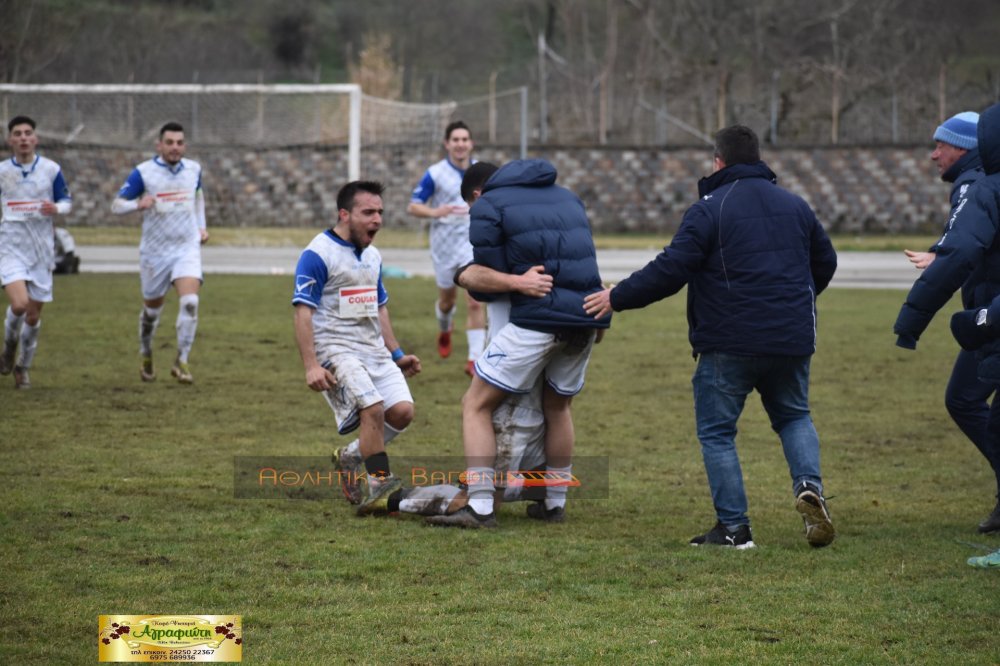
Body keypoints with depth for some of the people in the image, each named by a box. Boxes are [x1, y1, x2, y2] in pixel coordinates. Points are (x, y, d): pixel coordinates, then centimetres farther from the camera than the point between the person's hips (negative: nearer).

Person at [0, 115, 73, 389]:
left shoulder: (51, 169, -1)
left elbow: (67, 201, 6)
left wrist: (56, 208, -14)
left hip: (41, 251, 1)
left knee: (33, 316, 7)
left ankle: (22, 367, 28)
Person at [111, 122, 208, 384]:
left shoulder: (193, 169, 3)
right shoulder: (143, 172, -9)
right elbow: (116, 205, -10)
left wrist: (201, 226, 16)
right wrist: (138, 204, -29)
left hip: (188, 248, 1)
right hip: (155, 252, -1)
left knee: (190, 301, -20)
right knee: (152, 309, 12)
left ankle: (182, 362, -11)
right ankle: (146, 357, 39)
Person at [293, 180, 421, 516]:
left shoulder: (372, 256, 15)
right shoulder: (318, 255, -11)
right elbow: (303, 312, -14)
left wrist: (396, 353, 21)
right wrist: (311, 366, -21)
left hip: (374, 349, 8)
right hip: (335, 348, -8)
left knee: (402, 411, -7)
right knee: (373, 408, -25)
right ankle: (378, 485, -17)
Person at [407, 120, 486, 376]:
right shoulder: (435, 174, -9)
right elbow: (413, 206, -9)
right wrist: (435, 212, -26)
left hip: (473, 243, 1)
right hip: (445, 246, 0)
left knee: (475, 301, -13)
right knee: (447, 300, 16)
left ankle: (475, 360, -13)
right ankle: (444, 331, 51)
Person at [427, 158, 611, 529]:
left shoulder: (488, 206, 4)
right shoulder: (568, 197, 24)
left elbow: (487, 281, 1)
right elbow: (581, 256, 21)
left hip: (538, 318, -6)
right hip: (587, 318, 6)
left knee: (476, 405, 4)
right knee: (558, 407, 27)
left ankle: (480, 508, -6)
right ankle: (555, 502, 32)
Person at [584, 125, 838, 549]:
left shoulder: (710, 210, -8)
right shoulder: (795, 206, 11)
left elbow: (670, 270, -13)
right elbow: (825, 262, 22)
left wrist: (617, 298, -2)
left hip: (730, 343, -5)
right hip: (792, 341, 5)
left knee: (716, 431, 7)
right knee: (793, 417, 23)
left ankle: (734, 526, 1)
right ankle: (809, 486, -4)